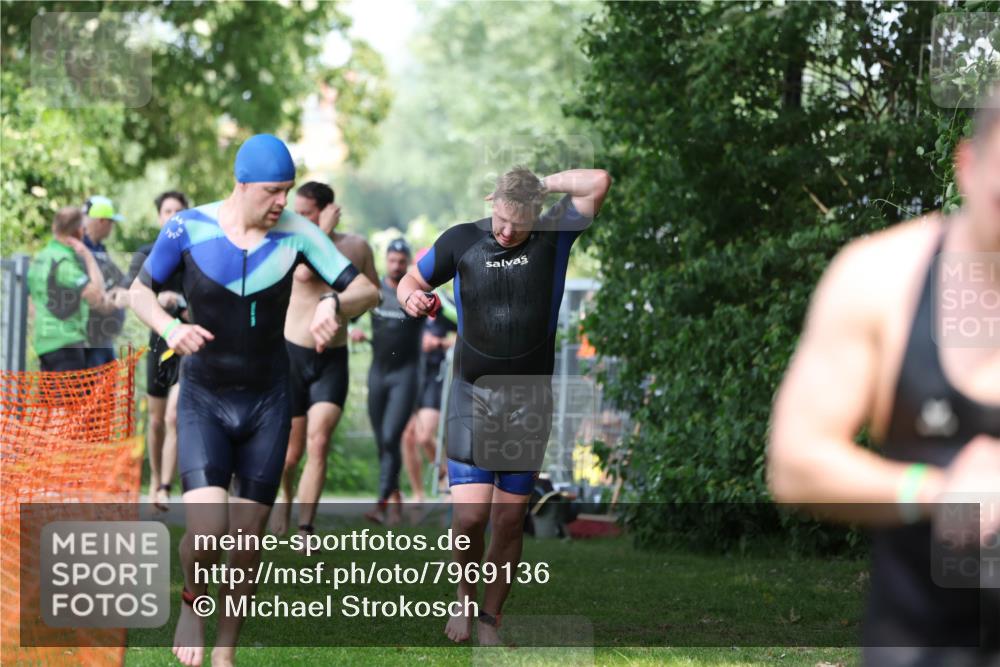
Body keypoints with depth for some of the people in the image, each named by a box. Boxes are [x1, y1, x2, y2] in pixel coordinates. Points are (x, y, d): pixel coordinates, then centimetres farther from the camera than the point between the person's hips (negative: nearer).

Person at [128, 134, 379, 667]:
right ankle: (192, 602, 14)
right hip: (203, 401, -2)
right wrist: (169, 327, -17)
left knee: (247, 542, 3)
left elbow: (366, 289, -7)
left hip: (267, 402, 2)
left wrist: (334, 303, -30)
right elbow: (140, 291, 3)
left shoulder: (296, 234, -8)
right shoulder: (187, 229, -11)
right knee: (206, 529, -20)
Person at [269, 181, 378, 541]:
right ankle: (284, 495, 40)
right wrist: (324, 231, -20)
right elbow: (303, 272, -29)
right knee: (291, 451, 8)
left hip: (333, 360, 0)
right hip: (292, 353, 0)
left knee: (318, 443, -15)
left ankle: (305, 529, -11)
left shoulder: (356, 246, 1)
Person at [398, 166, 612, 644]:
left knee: (511, 520, 3)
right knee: (469, 514, -13)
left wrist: (542, 184, -6)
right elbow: (412, 280, 13)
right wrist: (411, 296, -9)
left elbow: (598, 182, -14)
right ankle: (465, 594, 15)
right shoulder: (461, 241, -2)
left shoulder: (553, 237, -3)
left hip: (529, 401, 1)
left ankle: (489, 622, 17)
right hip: (472, 393, -1)